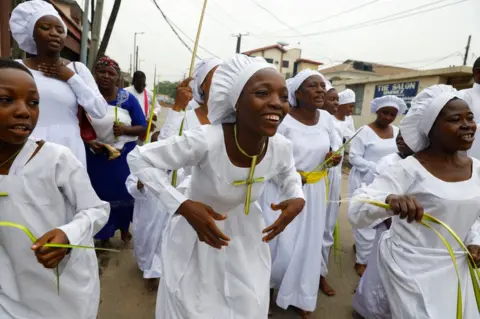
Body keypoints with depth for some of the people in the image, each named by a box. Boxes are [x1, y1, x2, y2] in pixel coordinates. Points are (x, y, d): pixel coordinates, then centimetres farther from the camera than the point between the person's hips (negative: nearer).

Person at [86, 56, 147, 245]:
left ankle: (124, 228, 37)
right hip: (96, 157, 0)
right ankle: (104, 235, 32)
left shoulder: (128, 99, -3)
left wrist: (125, 129, -21)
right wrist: (89, 142, -16)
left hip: (124, 156, 0)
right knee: (101, 195, 9)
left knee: (123, 192, 11)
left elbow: (143, 128, -2)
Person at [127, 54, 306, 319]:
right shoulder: (205, 140, -34)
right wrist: (182, 206, -33)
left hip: (246, 236, 4)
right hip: (198, 236, -3)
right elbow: (138, 158, -24)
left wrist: (297, 199, -13)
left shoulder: (281, 147, -18)